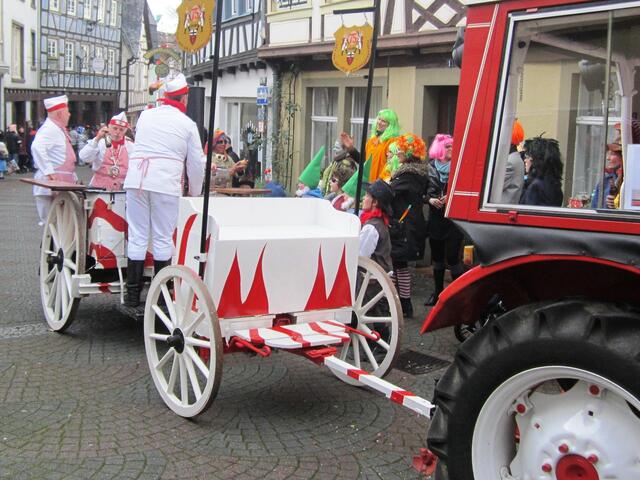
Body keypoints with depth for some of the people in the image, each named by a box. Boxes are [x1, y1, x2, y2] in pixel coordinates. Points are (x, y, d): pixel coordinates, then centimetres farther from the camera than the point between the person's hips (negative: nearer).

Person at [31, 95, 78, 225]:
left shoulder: (58, 129, 20)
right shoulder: (49, 129, -13)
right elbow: (37, 147, -29)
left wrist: (72, 177, 22)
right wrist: (49, 172, -28)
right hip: (51, 182, -10)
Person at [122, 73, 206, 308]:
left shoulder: (145, 115, 15)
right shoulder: (187, 124, 6)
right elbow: (196, 163, 9)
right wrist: (195, 192, 23)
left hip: (136, 180, 3)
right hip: (166, 183, -3)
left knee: (137, 236, 6)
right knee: (162, 238, 5)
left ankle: (133, 295, 8)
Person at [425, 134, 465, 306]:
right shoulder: (431, 167, 6)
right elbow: (424, 190, 10)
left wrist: (451, 197, -19)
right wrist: (431, 199, -9)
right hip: (436, 218, 4)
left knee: (452, 257, -7)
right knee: (437, 256, 12)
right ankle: (438, 291, 25)